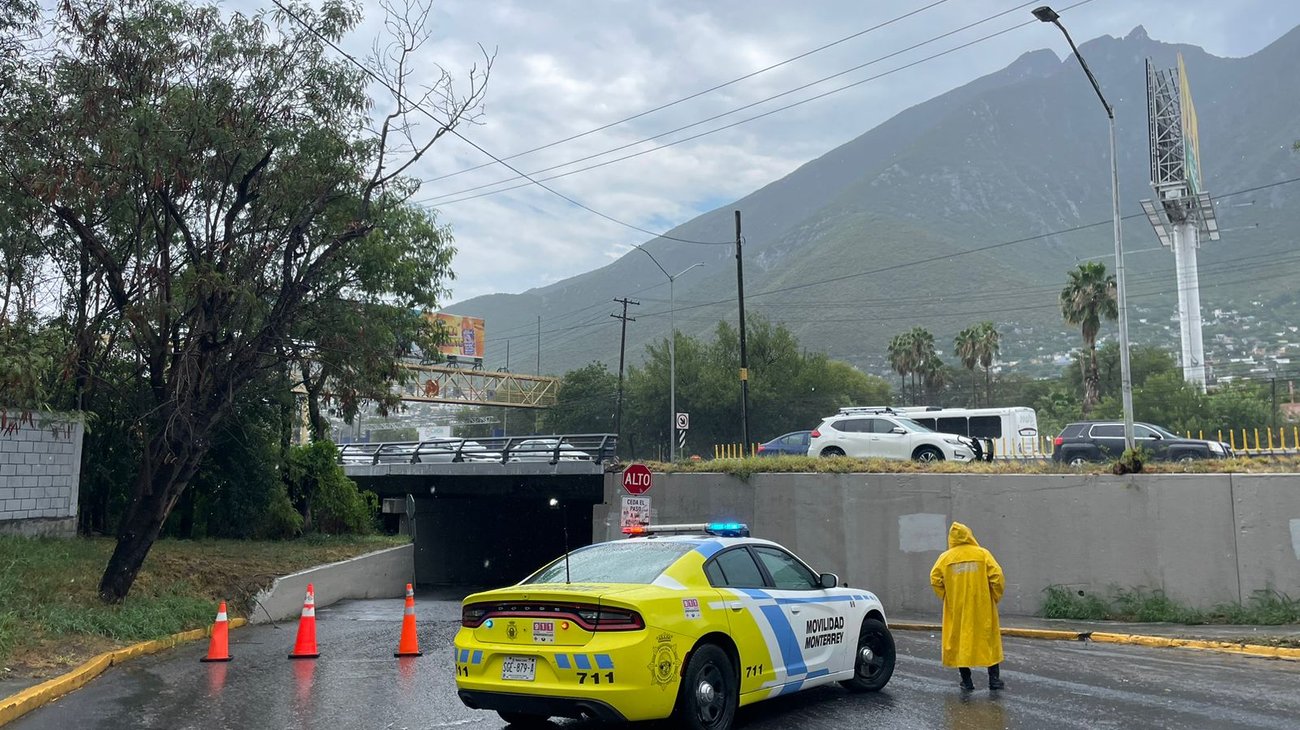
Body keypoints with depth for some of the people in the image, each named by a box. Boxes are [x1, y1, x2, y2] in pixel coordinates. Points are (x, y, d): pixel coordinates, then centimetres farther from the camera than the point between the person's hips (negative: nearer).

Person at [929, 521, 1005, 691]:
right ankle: (994, 678, 14)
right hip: (982, 608, 0)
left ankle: (966, 681, 9)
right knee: (989, 640, 11)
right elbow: (997, 577, -9)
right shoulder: (983, 554, -3)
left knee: (960, 641, 8)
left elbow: (935, 579, -8)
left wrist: (946, 598, 6)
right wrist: (995, 598, 5)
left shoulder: (945, 557, -1)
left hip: (956, 609, 0)